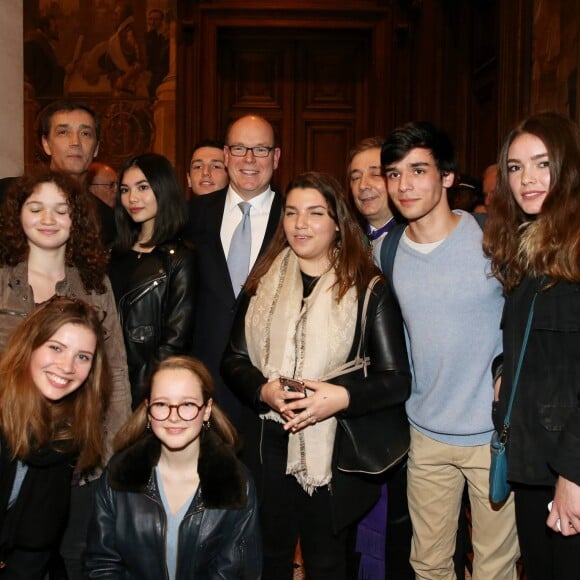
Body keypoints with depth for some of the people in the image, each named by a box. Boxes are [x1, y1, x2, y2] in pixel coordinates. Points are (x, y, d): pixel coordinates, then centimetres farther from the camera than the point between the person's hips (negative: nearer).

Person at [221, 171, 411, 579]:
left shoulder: (368, 289, -5)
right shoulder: (263, 282, 6)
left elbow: (397, 381, -8)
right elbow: (233, 361, 5)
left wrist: (341, 396, -25)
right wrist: (264, 390, -15)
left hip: (334, 453, -3)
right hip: (268, 449, 3)